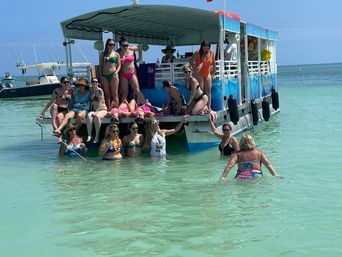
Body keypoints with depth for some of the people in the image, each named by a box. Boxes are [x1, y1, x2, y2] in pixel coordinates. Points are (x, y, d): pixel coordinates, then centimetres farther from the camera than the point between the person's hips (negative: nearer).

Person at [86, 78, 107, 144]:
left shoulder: (100, 90, -6)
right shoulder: (91, 91, 10)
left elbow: (100, 102, -13)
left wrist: (96, 111, -21)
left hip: (102, 109, -4)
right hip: (94, 109, 4)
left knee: (97, 116, -36)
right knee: (89, 116, -30)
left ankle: (97, 136, -32)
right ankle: (89, 135, -32)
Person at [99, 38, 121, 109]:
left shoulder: (116, 54, 6)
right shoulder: (102, 54, 9)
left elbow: (119, 65, 7)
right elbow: (100, 65, 11)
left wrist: (116, 72, -10)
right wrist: (101, 75, 3)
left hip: (113, 75, -2)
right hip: (105, 76, 2)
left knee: (115, 94, -3)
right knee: (107, 94, 5)